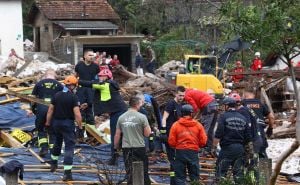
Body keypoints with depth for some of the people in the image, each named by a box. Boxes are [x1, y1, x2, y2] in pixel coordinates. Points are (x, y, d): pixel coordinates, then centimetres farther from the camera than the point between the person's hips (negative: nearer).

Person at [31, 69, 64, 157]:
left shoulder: (39, 84, 10)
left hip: (41, 108, 0)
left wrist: (33, 108, 24)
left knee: (41, 129, 16)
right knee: (53, 131, 12)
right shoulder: (59, 85, 9)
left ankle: (43, 147, 2)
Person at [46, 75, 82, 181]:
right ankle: (67, 173, -11)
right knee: (69, 146, -4)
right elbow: (77, 114, -19)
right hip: (68, 123, -6)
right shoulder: (73, 97, -13)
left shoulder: (56, 95, 3)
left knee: (58, 142, 28)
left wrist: (48, 122, 16)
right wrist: (80, 125, -7)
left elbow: (50, 110, 5)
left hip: (56, 122, 6)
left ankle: (53, 163, 46)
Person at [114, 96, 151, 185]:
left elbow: (117, 135, 6)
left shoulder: (121, 117, 3)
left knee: (129, 171, 7)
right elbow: (147, 134, -7)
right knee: (143, 171, 7)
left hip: (126, 148, 4)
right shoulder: (141, 117, -9)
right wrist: (148, 125, 10)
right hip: (139, 147, -3)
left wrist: (115, 147, 17)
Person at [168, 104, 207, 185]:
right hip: (193, 152, 1)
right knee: (195, 176, 10)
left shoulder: (176, 125, -3)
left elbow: (171, 142, -5)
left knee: (180, 176, 5)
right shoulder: (198, 125, 0)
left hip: (180, 152, -1)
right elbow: (203, 141, -1)